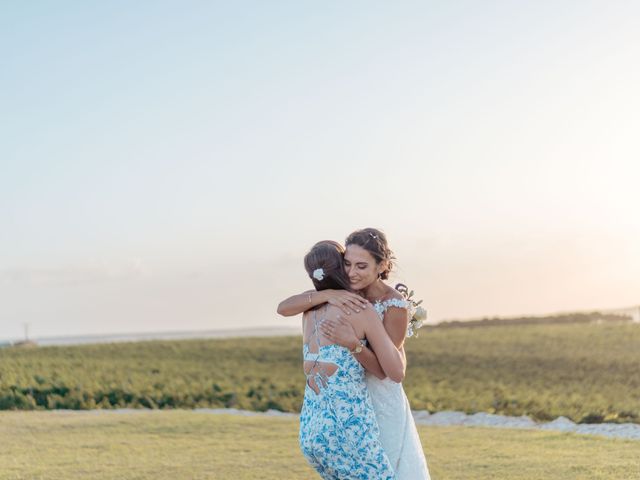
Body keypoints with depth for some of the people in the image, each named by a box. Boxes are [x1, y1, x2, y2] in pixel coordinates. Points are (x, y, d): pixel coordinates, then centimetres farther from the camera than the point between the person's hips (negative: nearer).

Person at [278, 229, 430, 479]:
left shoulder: (396, 305, -18)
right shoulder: (342, 292, -4)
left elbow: (383, 369, -20)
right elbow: (283, 308, -14)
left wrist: (351, 343, -37)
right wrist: (327, 295, -29)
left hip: (381, 405, -5)